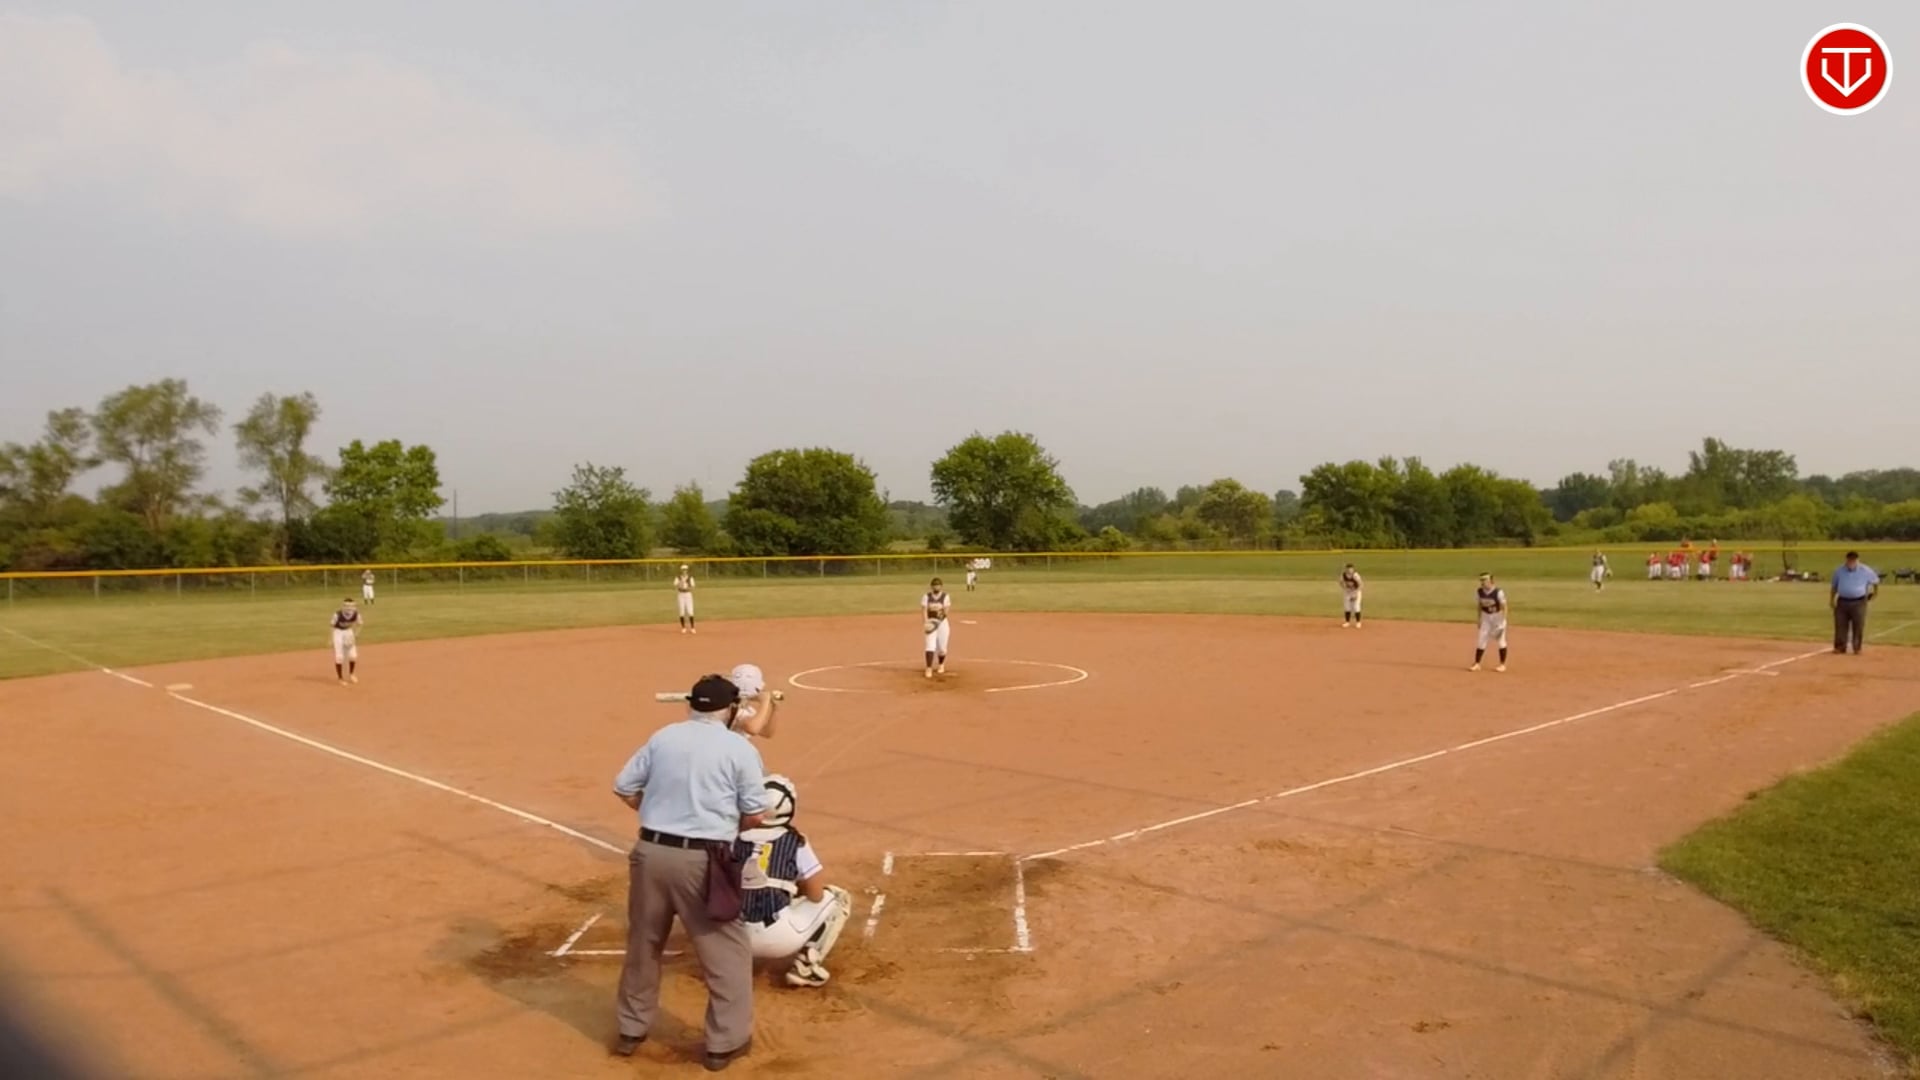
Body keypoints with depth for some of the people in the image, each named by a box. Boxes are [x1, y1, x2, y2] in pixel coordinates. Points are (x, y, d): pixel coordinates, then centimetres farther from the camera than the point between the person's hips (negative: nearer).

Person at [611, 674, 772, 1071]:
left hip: (651, 851, 5)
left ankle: (632, 1029, 36)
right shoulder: (740, 748, -6)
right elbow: (755, 816, -5)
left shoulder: (662, 737, 6)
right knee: (726, 951, 11)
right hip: (702, 860, -4)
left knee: (643, 943, 21)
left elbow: (624, 787, 10)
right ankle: (725, 1042, 16)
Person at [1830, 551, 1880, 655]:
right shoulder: (1839, 571, 2)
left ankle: (1857, 648, 6)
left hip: (1859, 602, -2)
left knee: (1858, 626, -2)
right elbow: (1834, 586, 12)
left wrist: (1875, 592, 21)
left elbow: (1875, 581, 13)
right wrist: (1831, 600, 9)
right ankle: (1840, 647, 9)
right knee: (1840, 625, 2)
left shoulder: (1865, 571, -5)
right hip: (1842, 601, 2)